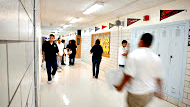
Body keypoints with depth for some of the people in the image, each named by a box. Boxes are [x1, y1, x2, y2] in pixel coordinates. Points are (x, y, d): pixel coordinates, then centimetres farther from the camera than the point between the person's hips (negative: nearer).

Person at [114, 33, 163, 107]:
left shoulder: (133, 55, -17)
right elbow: (158, 78, 5)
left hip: (136, 93, -5)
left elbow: (128, 76, -20)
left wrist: (120, 87, -4)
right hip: (150, 93, 5)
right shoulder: (156, 58, -1)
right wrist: (159, 91, 21)